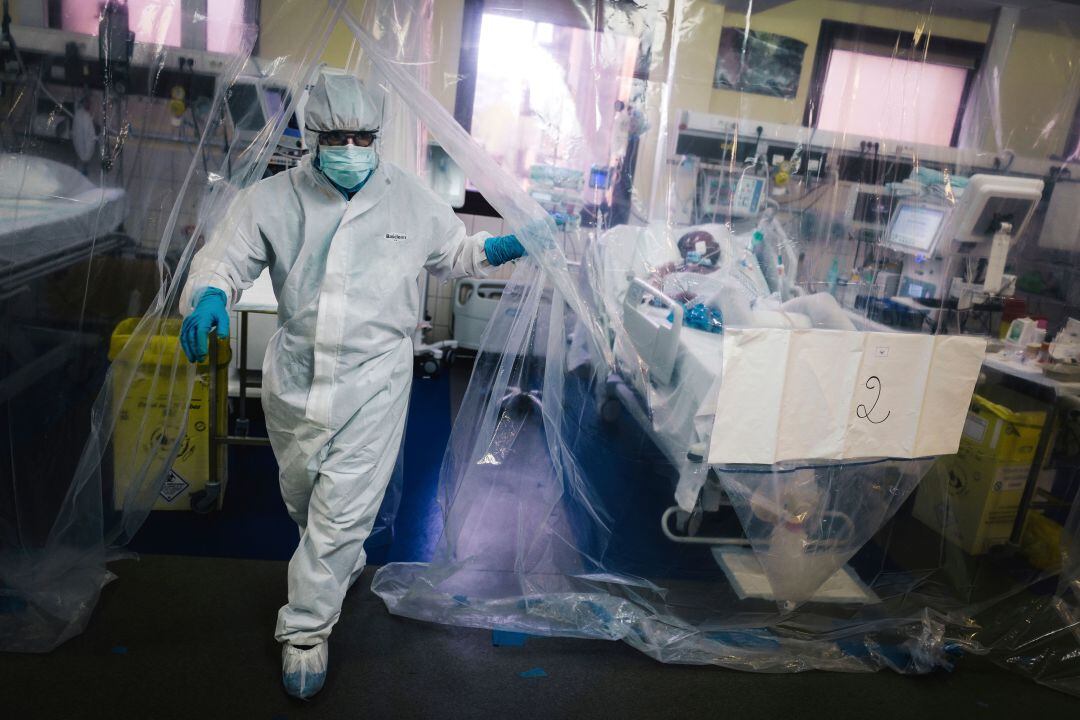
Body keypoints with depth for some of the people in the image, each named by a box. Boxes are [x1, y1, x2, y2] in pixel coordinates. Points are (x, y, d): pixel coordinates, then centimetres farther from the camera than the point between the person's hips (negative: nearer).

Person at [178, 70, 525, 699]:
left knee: (343, 510, -2)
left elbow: (450, 254, 14)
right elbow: (224, 261, -1)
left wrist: (492, 250, -5)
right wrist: (208, 296, -24)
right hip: (296, 375, 3)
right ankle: (345, 565, 54)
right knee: (303, 495, 22)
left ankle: (306, 629, 20)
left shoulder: (411, 198, 0)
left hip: (374, 378, -2)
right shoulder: (273, 199, -2)